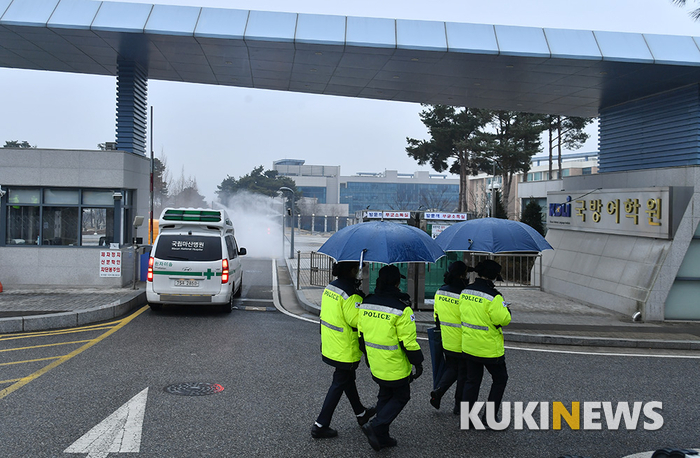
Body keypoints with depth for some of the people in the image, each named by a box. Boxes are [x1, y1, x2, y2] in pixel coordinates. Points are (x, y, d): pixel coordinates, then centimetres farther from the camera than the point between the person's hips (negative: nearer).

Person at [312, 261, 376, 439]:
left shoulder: (330, 287, 2)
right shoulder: (350, 294, -25)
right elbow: (357, 321, -26)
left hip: (330, 346, 9)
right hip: (345, 350, -9)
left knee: (348, 379, 24)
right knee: (339, 384, 4)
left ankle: (361, 413, 43)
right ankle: (320, 425, 10)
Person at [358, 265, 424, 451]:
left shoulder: (366, 304, -1)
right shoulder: (401, 309, -21)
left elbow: (361, 333, 8)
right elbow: (408, 342, -18)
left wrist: (367, 354, 22)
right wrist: (418, 363, -5)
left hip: (375, 364, 6)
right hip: (396, 366, -6)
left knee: (385, 396, 22)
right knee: (401, 397, 13)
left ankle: (381, 437, 25)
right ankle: (376, 427, 0)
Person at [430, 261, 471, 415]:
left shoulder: (439, 292, 0)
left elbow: (436, 315, 10)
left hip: (446, 342, 6)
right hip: (462, 343, -6)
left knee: (451, 368, 22)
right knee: (463, 373, 10)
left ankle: (438, 390, 3)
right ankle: (459, 405, 20)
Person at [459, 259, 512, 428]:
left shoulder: (465, 292, 0)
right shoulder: (493, 296, -22)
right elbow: (503, 319, -20)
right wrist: (507, 311, 0)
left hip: (468, 347, 6)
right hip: (490, 349, -6)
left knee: (472, 381, 17)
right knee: (500, 379, 14)